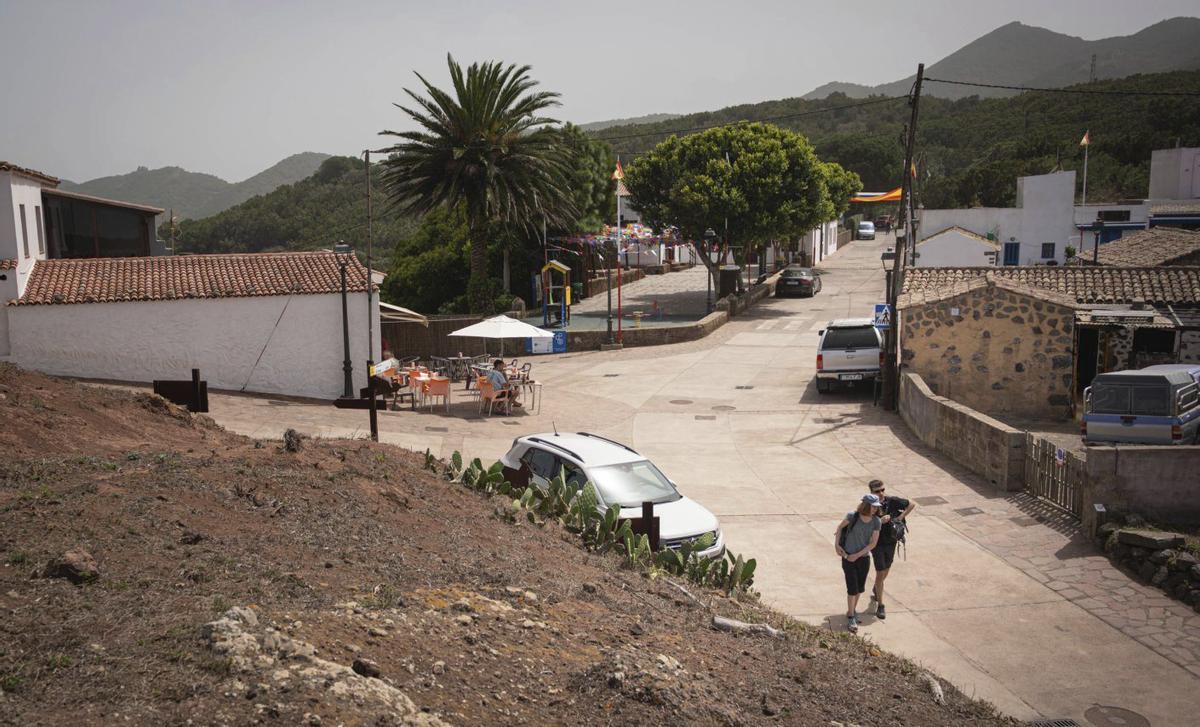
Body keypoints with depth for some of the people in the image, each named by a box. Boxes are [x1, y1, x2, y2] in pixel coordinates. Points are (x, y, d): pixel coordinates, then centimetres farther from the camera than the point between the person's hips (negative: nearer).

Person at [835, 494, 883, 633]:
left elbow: (873, 543, -6)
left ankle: (852, 610, 37)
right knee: (852, 588, -5)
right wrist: (836, 544, -5)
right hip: (848, 557, -3)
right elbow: (840, 527, 1)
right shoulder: (852, 516, -16)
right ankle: (851, 618, 5)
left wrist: (857, 555, -11)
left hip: (864, 558, 4)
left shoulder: (876, 522, -8)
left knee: (860, 588, 15)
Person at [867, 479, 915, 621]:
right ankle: (880, 606, 2)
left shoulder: (892, 501, -10)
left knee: (886, 570, 19)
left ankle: (875, 591, 48)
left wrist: (901, 517, -7)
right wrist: (880, 521, -30)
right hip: (877, 543, -4)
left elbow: (913, 504, 1)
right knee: (880, 572, -7)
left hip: (891, 542, 4)